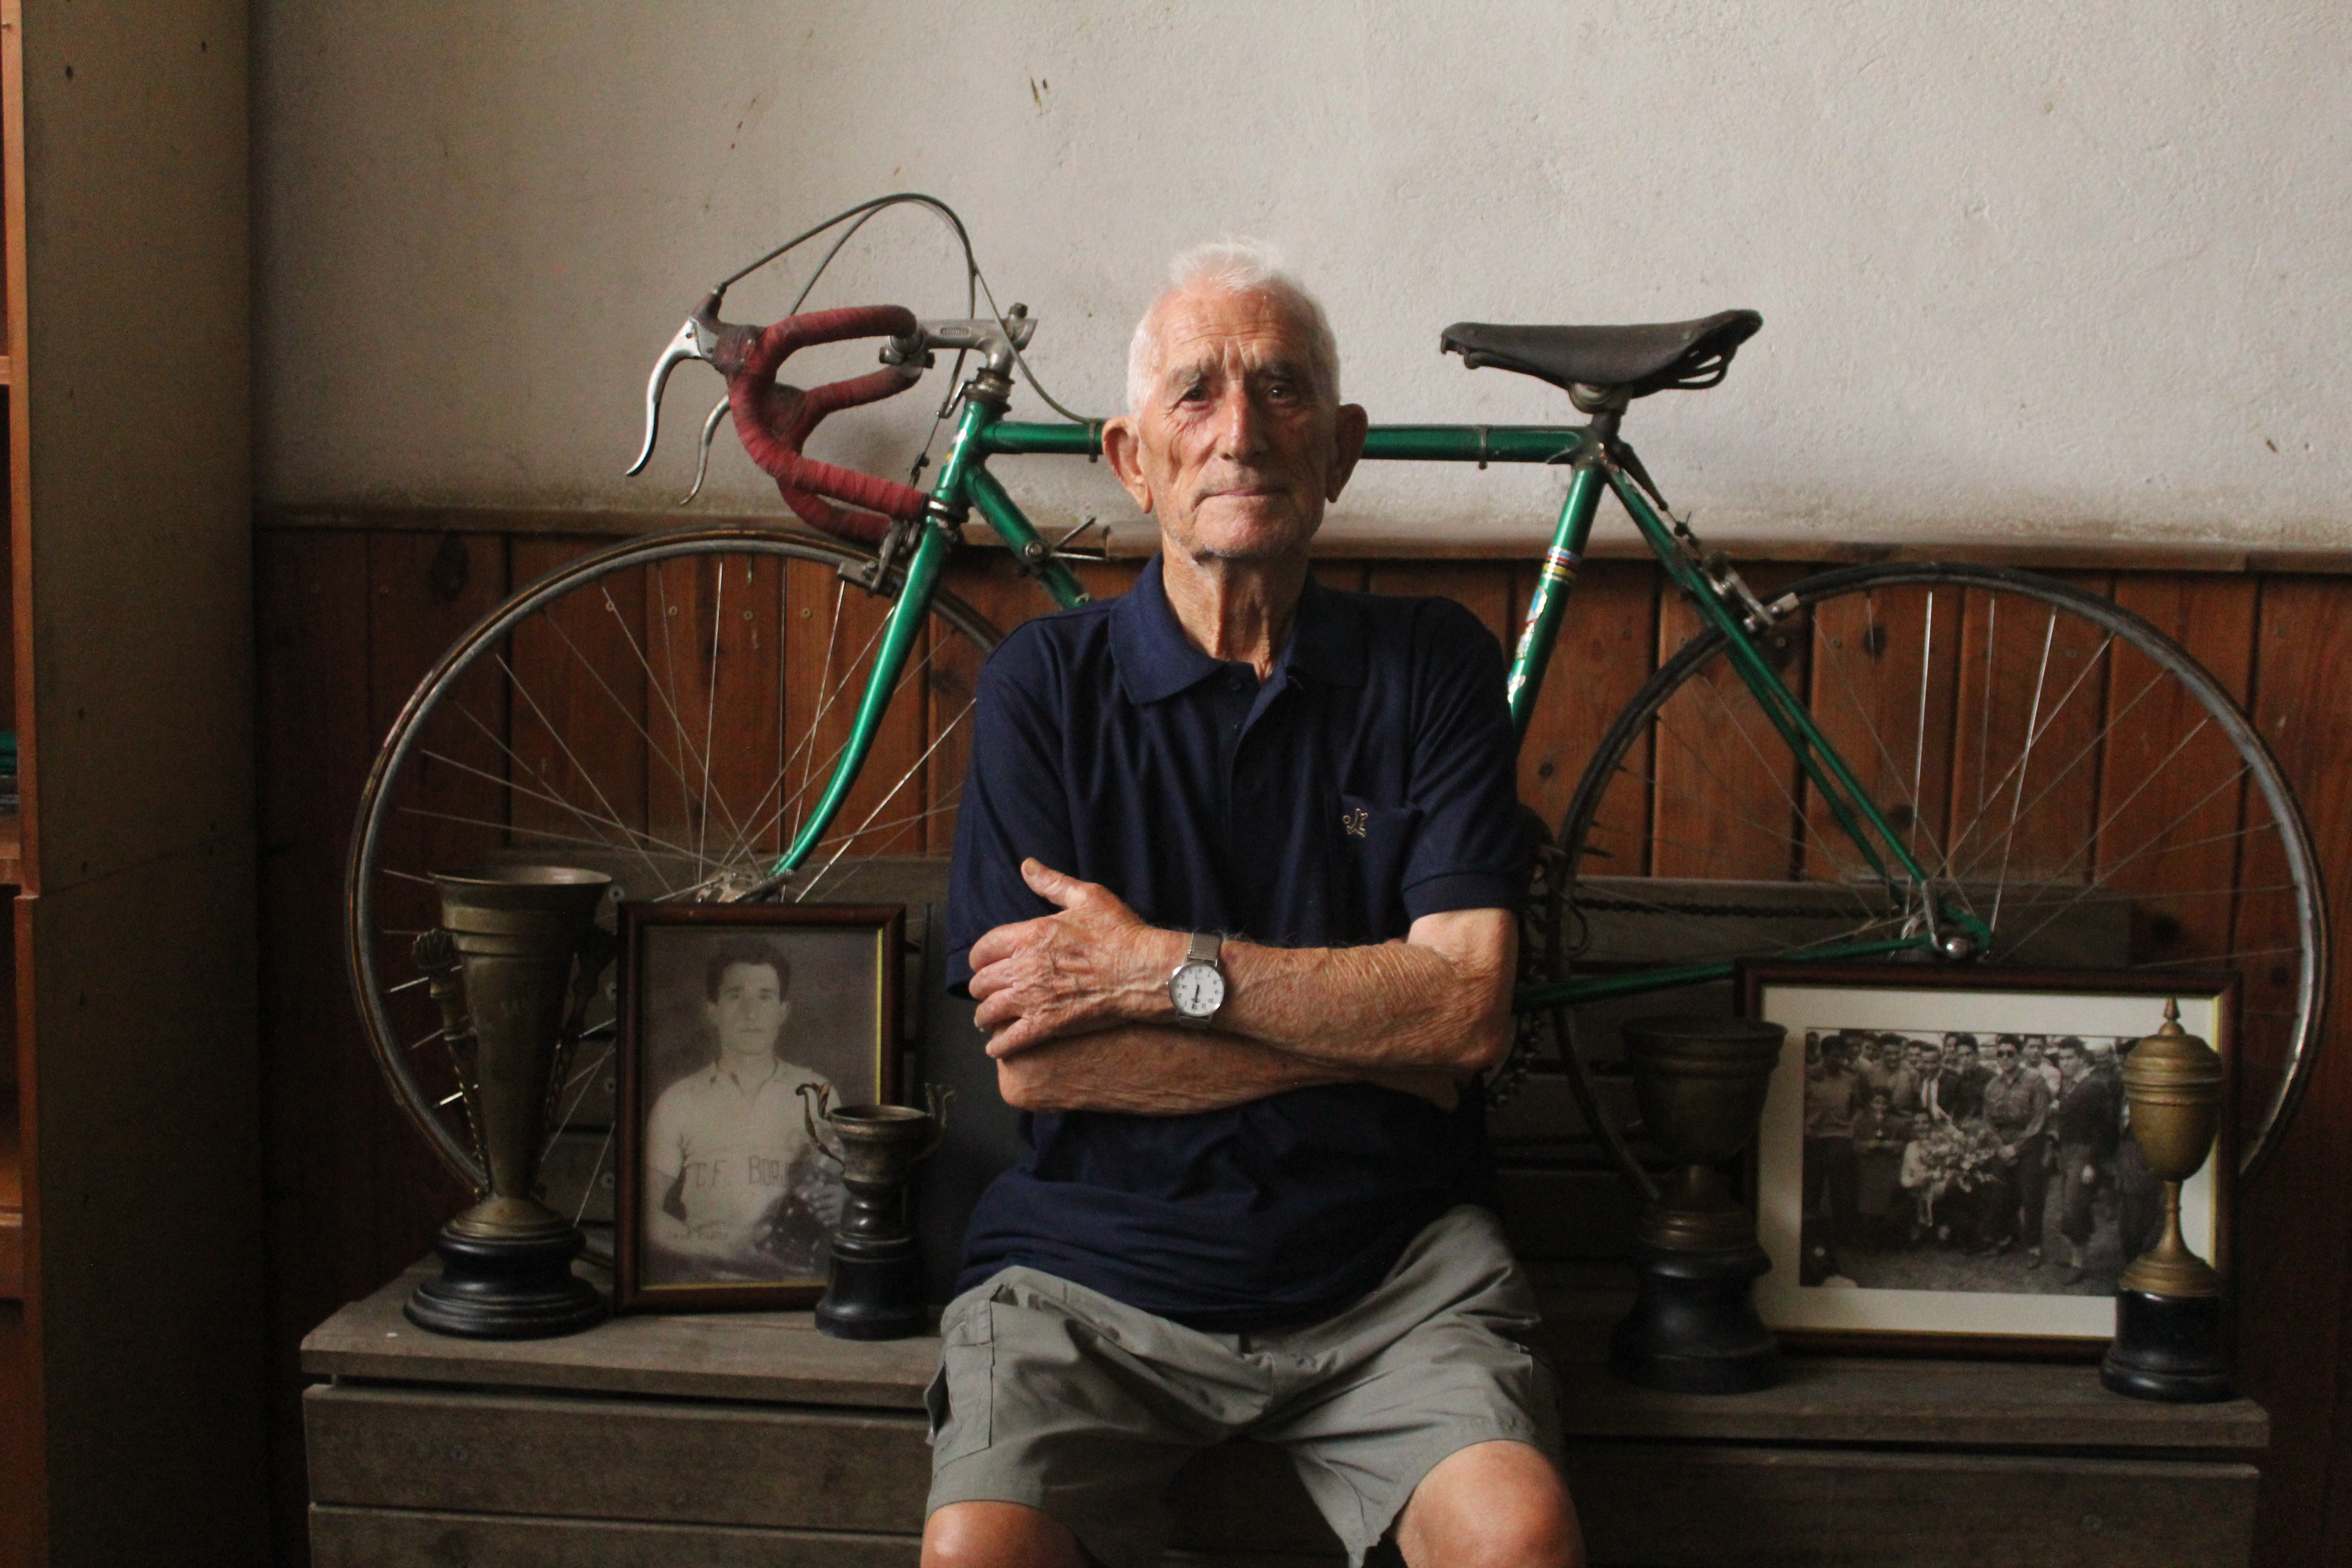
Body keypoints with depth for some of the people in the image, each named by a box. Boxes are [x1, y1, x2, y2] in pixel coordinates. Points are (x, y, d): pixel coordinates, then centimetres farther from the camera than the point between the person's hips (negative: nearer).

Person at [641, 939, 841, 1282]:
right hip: (699, 1282, 0)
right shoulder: (678, 1103, 6)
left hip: (792, 1279, 0)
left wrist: (839, 1204, -4)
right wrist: (725, 1252, -10)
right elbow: (650, 1215, 5)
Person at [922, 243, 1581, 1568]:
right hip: (1098, 1258, 0)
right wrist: (1374, 1032, -7)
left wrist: (1164, 968, -12)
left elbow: (1470, 1008, -6)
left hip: (1390, 1265, 1)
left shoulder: (1432, 666, 5)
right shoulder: (1046, 684, 2)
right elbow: (1034, 1059, -7)